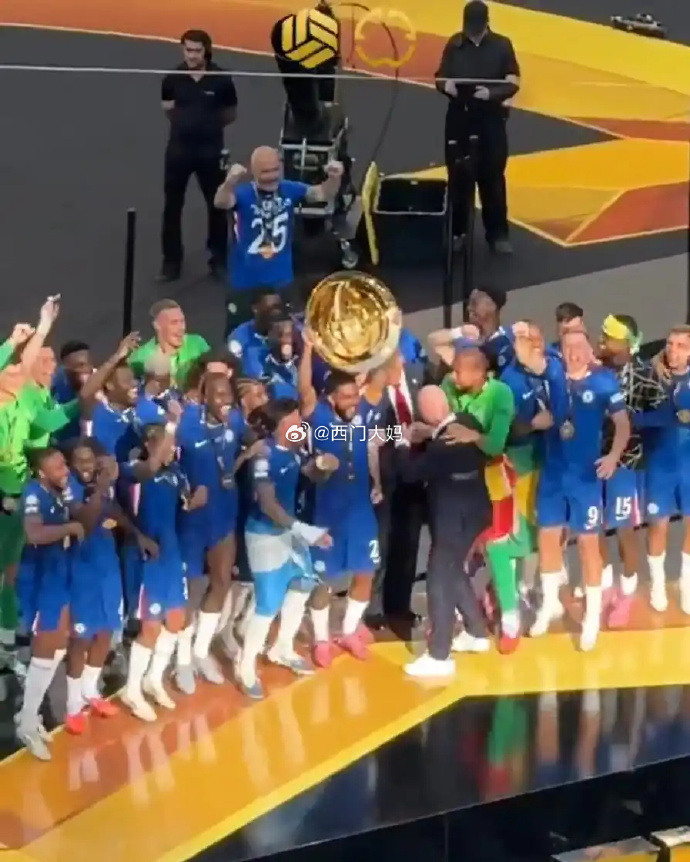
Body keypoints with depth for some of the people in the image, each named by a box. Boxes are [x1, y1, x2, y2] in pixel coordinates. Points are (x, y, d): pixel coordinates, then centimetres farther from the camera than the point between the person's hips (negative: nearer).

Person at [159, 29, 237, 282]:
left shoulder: (221, 79, -10)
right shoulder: (173, 78, -5)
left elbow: (231, 115, 6)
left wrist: (208, 125, 0)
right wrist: (185, 123, 4)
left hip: (210, 150, -1)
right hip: (179, 148, 1)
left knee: (217, 205, 10)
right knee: (172, 206, 6)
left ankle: (219, 259, 24)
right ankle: (171, 261, 18)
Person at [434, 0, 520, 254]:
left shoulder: (502, 45, -2)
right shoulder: (454, 44, 0)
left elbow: (513, 82, -3)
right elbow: (440, 77, 3)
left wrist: (491, 93, -21)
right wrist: (445, 85, -21)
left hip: (491, 119, -1)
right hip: (459, 118, 1)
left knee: (492, 177, 3)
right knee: (459, 176, 4)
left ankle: (497, 233, 10)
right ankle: (456, 231, 14)